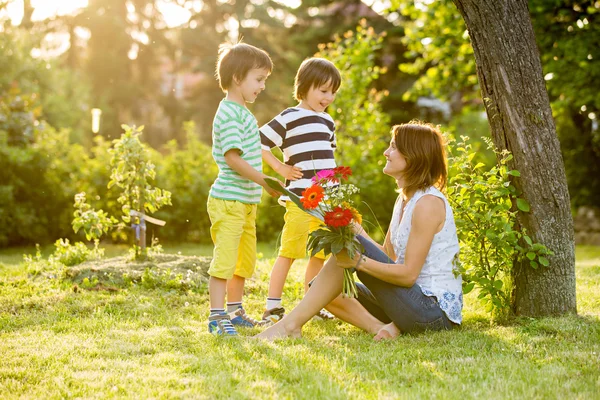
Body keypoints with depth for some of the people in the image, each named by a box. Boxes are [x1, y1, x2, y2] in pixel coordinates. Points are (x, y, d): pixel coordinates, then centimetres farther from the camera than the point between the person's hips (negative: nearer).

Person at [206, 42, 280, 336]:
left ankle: (234, 311, 28)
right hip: (228, 201, -10)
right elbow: (233, 157, -23)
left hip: (247, 201, 10)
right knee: (224, 260, -8)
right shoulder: (228, 114, -15)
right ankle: (216, 317, -4)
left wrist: (261, 185, 20)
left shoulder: (243, 113, 16)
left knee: (245, 262, 17)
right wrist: (264, 180, -23)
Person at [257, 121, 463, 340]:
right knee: (323, 288, 7)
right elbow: (388, 256, 12)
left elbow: (409, 273, -19)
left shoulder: (429, 203, -15)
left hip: (434, 311, -10)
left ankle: (291, 324, -18)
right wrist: (357, 231, -5)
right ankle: (381, 327, -14)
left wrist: (359, 261, -26)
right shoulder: (404, 199, 15)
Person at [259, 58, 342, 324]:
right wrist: (280, 167, -10)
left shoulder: (328, 122, 17)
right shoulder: (289, 118, -5)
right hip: (300, 199, -7)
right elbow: (257, 143, -8)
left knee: (320, 255, 11)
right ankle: (272, 308, -3)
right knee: (289, 252, -7)